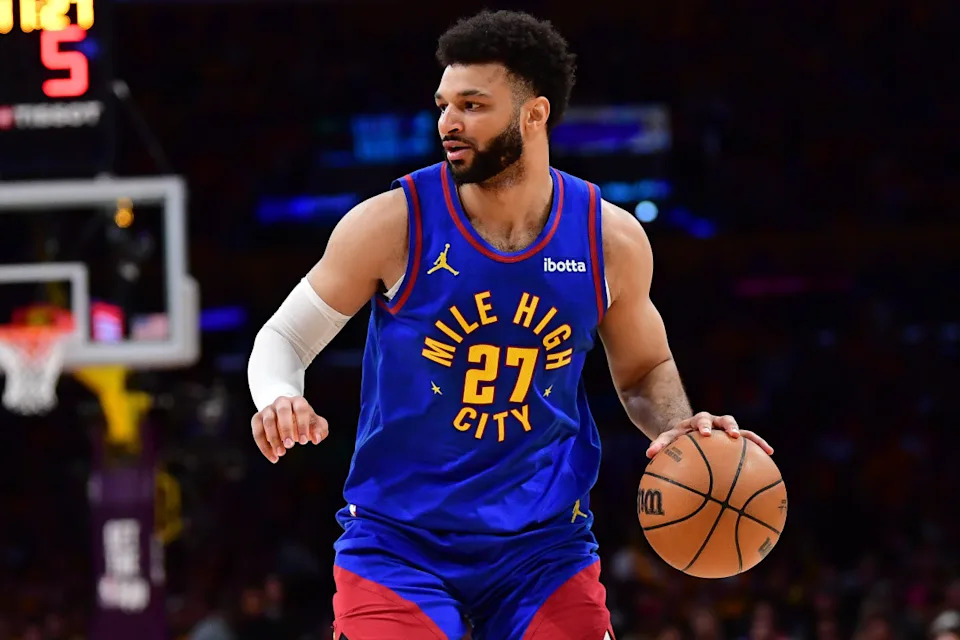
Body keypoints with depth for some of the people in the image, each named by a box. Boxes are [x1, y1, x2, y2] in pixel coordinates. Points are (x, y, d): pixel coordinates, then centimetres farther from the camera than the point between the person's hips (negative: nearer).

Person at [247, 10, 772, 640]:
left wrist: (677, 429, -8)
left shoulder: (610, 240, -3)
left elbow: (644, 369, 14)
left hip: (545, 545, 2)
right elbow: (284, 336, -1)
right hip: (400, 541, -2)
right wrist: (279, 400, -23)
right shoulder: (394, 223, -11)